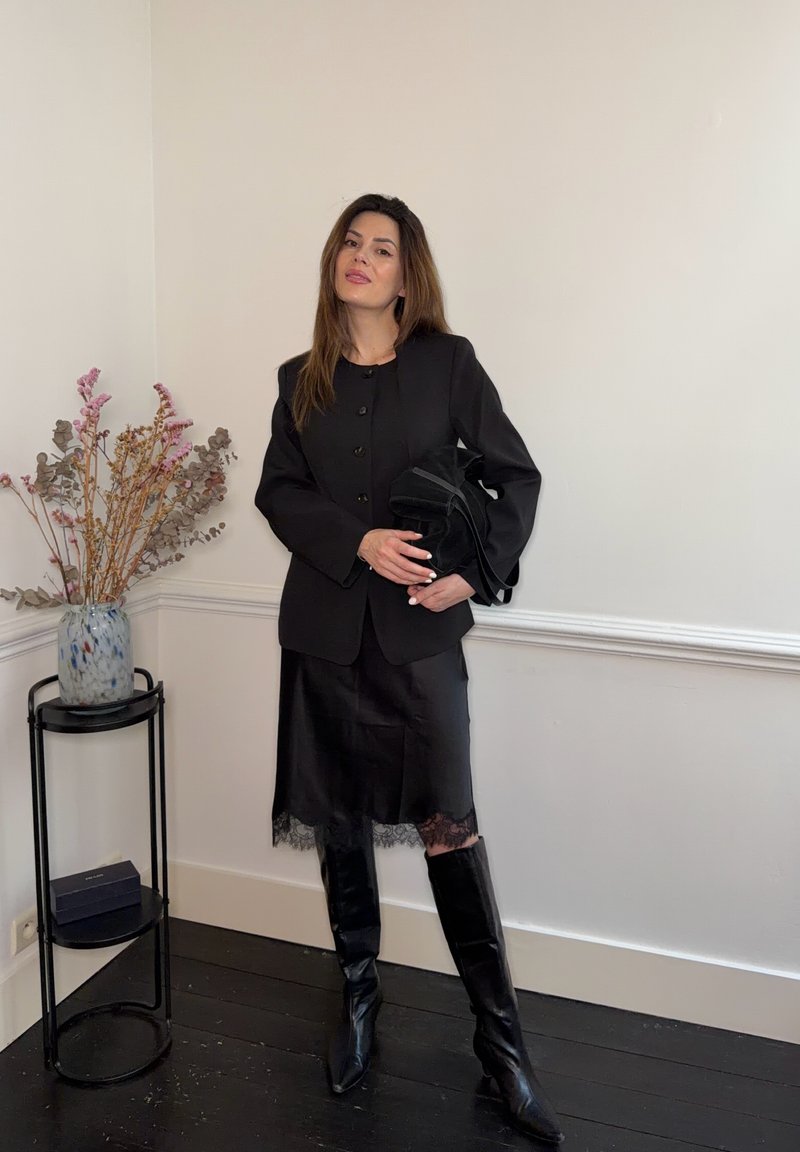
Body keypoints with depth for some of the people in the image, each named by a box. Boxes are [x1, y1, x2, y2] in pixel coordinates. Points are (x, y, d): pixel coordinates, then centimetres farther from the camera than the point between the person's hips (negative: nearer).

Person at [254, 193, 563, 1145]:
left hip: (420, 628, -3)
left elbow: (516, 476, 2)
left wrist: (477, 571, -11)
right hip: (325, 627, 3)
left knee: (448, 825, -3)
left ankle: (501, 1038, 12)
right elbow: (277, 492, 2)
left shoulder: (447, 363, 1)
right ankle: (358, 996, 32)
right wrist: (360, 542, -14)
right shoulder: (302, 379, 9)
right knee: (339, 822, 12)